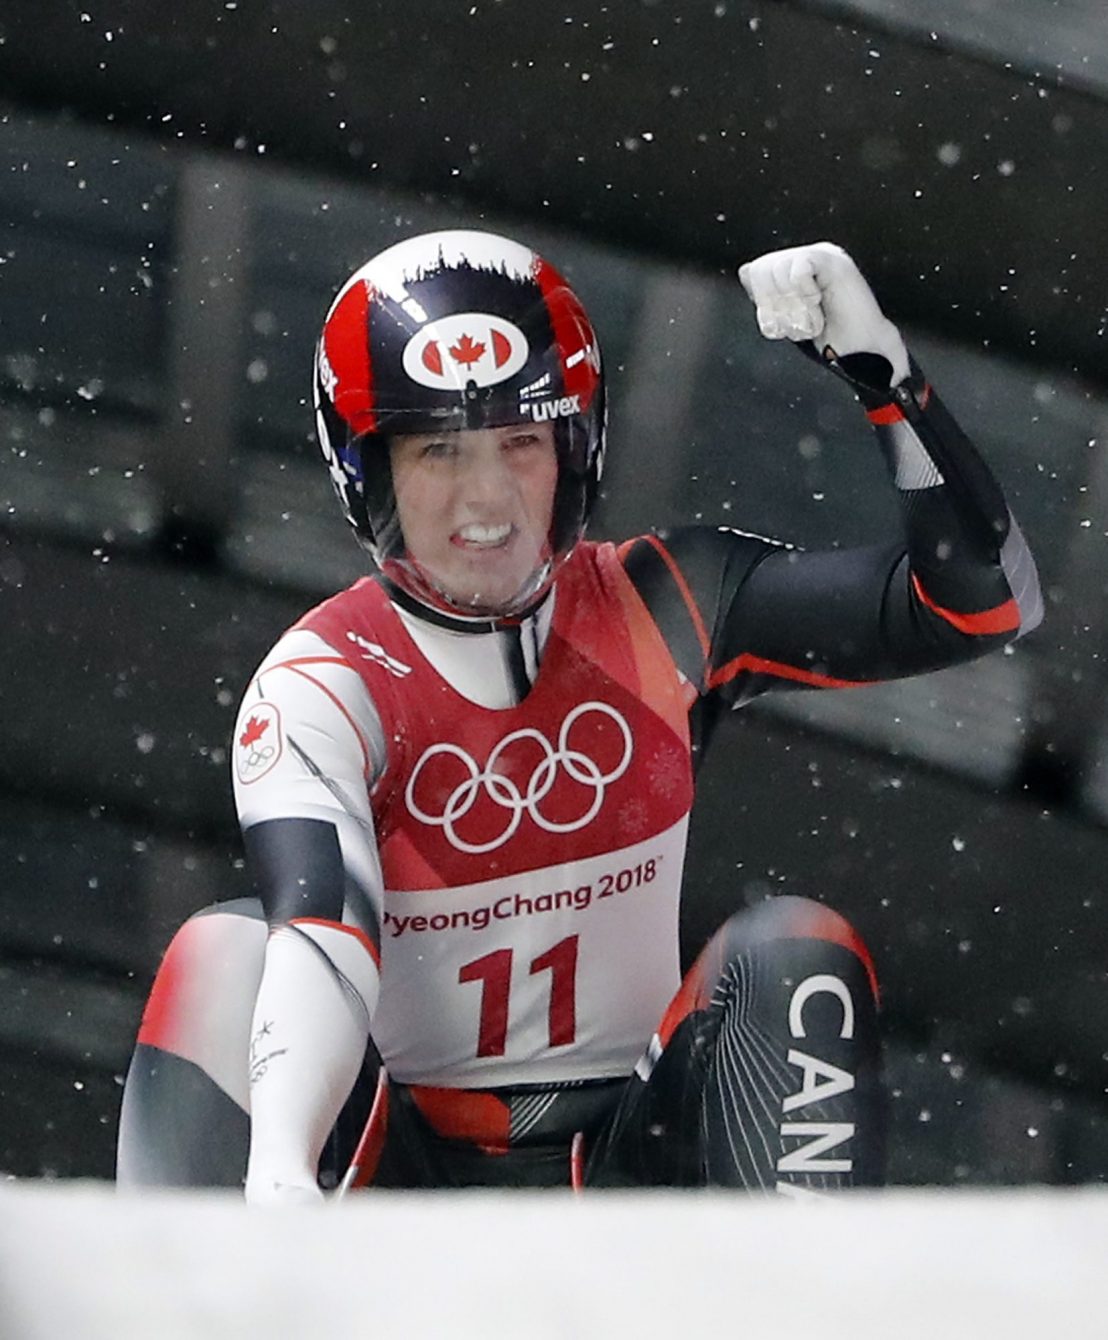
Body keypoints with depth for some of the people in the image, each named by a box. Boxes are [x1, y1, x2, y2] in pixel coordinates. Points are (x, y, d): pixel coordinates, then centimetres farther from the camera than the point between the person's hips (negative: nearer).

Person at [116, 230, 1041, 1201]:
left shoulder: (660, 617, -2)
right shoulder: (319, 688, -12)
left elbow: (983, 595, -5)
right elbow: (321, 943, -30)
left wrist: (877, 363, -18)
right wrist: (277, 1173, -49)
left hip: (626, 1161, 2)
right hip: (402, 1166, -2)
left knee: (796, 953, -22)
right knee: (223, 952, -25)